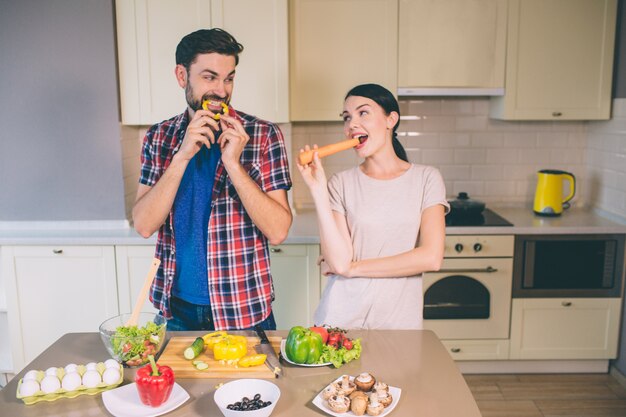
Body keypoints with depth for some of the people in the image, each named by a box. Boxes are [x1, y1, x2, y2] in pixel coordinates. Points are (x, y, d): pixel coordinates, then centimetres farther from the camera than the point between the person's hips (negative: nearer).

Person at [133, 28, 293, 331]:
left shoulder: (263, 135, -9)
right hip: (178, 309, 3)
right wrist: (183, 155, -20)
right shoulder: (159, 137, 0)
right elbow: (144, 225, -10)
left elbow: (278, 231, -15)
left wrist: (232, 163, -24)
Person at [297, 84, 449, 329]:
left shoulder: (426, 179, -3)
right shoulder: (341, 184, -3)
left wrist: (352, 267, -10)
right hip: (341, 319, 0)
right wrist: (317, 189, -17)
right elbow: (339, 261, -13)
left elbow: (431, 257, -13)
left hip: (400, 320, 0)